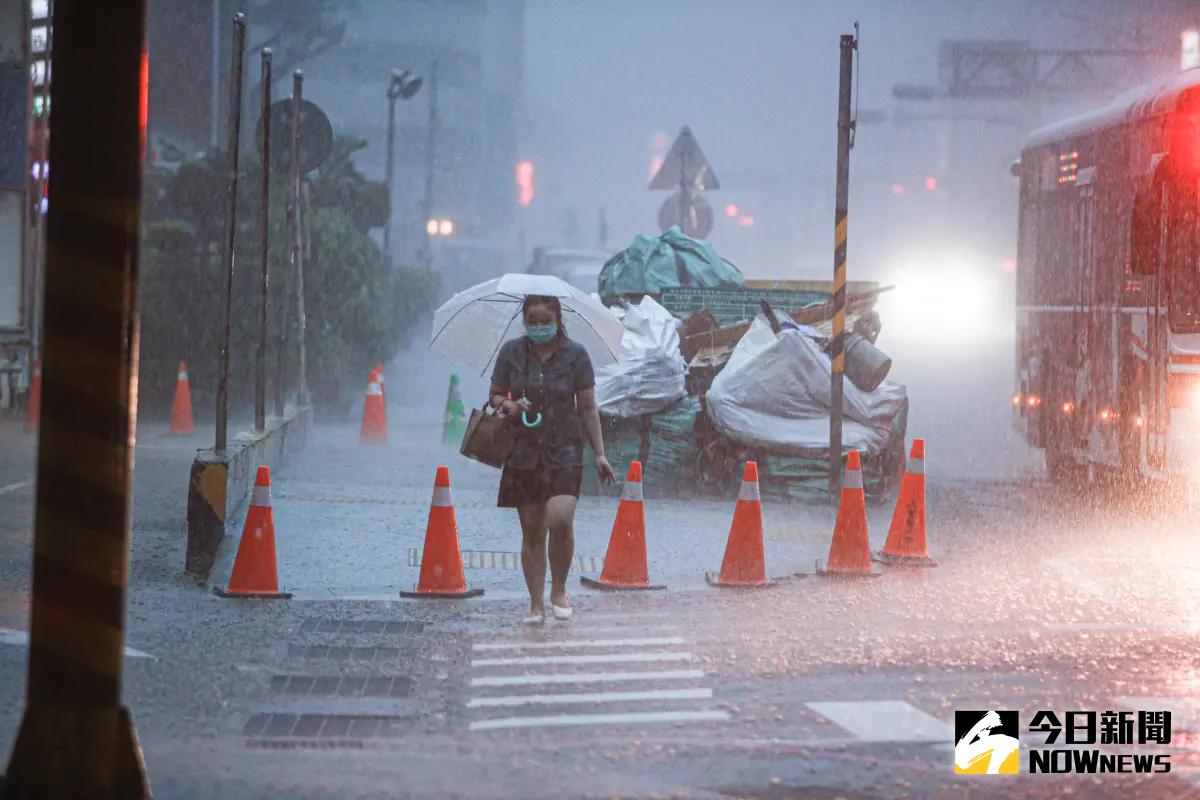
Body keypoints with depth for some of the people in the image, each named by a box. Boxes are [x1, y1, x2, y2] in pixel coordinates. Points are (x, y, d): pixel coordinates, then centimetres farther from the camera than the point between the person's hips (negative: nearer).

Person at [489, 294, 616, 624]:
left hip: (564, 451, -2)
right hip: (523, 453, 2)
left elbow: (588, 408, 3)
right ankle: (536, 603, 10)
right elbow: (495, 396, 12)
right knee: (531, 531, 2)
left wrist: (599, 454, 1)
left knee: (560, 520, -19)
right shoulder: (511, 352, 3)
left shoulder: (575, 354, 0)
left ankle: (559, 590, 2)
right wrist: (509, 406, -12)